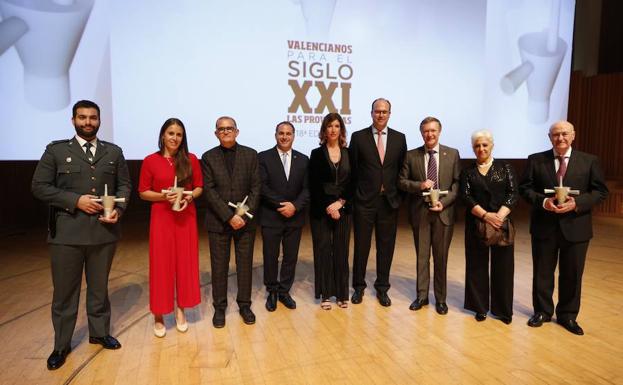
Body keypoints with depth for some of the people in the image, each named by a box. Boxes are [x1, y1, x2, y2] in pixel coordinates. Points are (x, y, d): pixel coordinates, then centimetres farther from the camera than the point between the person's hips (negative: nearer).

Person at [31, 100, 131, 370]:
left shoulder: (114, 152, 7)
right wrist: (76, 200, -15)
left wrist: (118, 210, -10)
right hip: (67, 233, -1)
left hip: (103, 231, 2)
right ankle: (61, 344, 27)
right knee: (64, 290, 9)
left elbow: (124, 185, 8)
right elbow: (39, 186, -2)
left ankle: (100, 332, 34)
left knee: (99, 287, 16)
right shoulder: (56, 150, 1)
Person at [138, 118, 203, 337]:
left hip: (186, 217, 2)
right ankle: (158, 316, 17)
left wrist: (189, 196, -13)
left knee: (185, 263, 8)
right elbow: (143, 192, 1)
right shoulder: (151, 161, -2)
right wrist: (163, 196, -16)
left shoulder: (191, 159, 2)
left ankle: (181, 311, 24)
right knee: (161, 265, 3)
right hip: (161, 218, -1)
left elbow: (199, 187, 6)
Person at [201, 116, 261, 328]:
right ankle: (219, 307, 24)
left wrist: (244, 214, -11)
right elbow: (209, 191, -5)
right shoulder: (208, 157, 2)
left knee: (245, 264, 9)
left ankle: (244, 305, 25)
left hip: (245, 220, 1)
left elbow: (256, 187, -1)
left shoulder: (250, 154, 3)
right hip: (218, 221, 0)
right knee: (219, 266, 8)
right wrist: (229, 216, -14)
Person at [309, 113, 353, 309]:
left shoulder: (348, 154, 8)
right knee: (323, 250, 2)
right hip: (321, 210, -1)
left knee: (341, 250, 5)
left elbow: (352, 183, 4)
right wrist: (328, 207, -10)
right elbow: (314, 185, -3)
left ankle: (342, 293, 15)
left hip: (343, 208, 2)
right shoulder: (317, 154, 2)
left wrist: (340, 202, -10)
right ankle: (325, 294, 12)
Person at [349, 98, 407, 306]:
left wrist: (399, 195, 2)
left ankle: (382, 288, 25)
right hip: (364, 200, -2)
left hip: (390, 200, 2)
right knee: (361, 245, 7)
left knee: (386, 246, 9)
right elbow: (352, 169, 1)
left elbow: (402, 169, 8)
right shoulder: (358, 137, 0)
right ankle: (359, 286, 25)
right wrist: (356, 193, -1)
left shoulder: (399, 138, 7)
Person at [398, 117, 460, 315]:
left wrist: (444, 202, -13)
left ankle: (440, 298, 24)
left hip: (443, 211, 0)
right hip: (420, 211, 1)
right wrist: (419, 185, -15)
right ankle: (422, 296, 23)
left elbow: (457, 183, 0)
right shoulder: (411, 155, 3)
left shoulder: (452, 154, 2)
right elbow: (402, 181, 3)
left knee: (441, 256, 9)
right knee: (421, 255, 10)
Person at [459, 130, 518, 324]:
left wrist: (499, 215, -16)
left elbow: (513, 194, -2)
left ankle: (503, 309, 19)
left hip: (502, 223, 0)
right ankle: (480, 307, 18)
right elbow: (467, 198, -4)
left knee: (502, 265, 4)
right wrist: (485, 215, -17)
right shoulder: (468, 172, 7)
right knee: (477, 265, 6)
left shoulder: (505, 167, 6)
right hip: (476, 224, 0)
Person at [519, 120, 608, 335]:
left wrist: (576, 203, -17)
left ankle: (567, 315, 30)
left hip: (576, 227, 1)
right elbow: (525, 188, 0)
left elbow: (600, 191, 0)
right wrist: (543, 201, -18)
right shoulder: (536, 160, 1)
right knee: (542, 272, 11)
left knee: (572, 274, 11)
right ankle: (542, 311, 29)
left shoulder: (589, 161, 2)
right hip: (544, 226, 0)